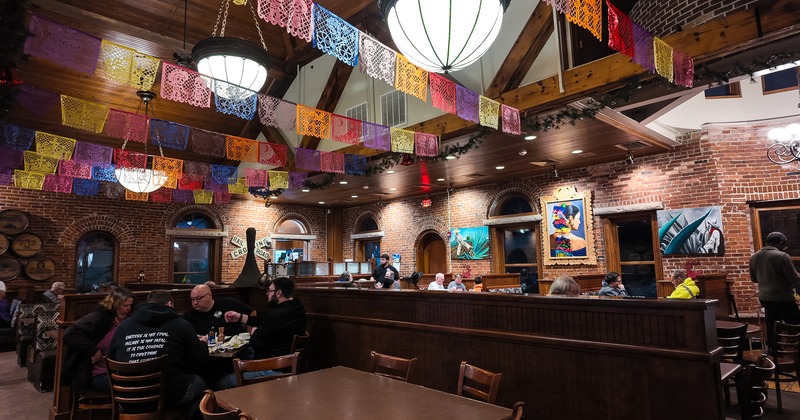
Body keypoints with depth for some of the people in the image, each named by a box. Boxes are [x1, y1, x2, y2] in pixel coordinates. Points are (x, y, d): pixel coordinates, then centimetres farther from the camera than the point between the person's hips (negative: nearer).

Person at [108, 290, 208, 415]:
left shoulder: (123, 326, 2)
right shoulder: (180, 324, -8)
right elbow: (199, 360, -1)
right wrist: (202, 344, 21)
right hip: (170, 396, -4)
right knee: (197, 382, 25)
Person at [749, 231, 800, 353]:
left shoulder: (754, 257, 6)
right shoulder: (782, 256, -16)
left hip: (765, 298, 6)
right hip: (783, 299, -6)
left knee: (771, 327, 15)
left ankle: (773, 351, 21)